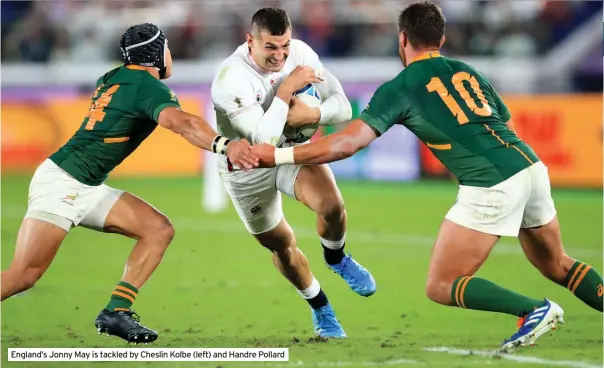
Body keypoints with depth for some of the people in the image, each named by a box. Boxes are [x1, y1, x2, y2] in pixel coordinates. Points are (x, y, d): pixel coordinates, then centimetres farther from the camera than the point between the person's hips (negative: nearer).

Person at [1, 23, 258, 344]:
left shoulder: (113, 77, 12)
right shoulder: (150, 87, -12)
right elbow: (180, 122, -33)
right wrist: (223, 145, -48)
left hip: (88, 190, 10)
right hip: (61, 182, -10)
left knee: (158, 229, 1)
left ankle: (116, 311, -3)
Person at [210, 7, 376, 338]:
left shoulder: (301, 54, -17)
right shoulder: (231, 79, -33)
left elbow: (343, 108, -13)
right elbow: (263, 138, -38)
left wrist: (311, 115, -33)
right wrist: (287, 89, -37)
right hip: (248, 168, -2)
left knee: (331, 204, -25)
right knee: (281, 246, 10)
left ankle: (336, 258, 9)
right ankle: (319, 307, 38)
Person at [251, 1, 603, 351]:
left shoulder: (400, 88, 2)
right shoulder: (468, 71, 20)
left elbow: (347, 143, -5)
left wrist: (276, 155, 0)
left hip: (491, 187, -7)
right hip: (531, 166, 7)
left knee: (441, 287, 3)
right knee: (558, 266, 25)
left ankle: (535, 310, -10)